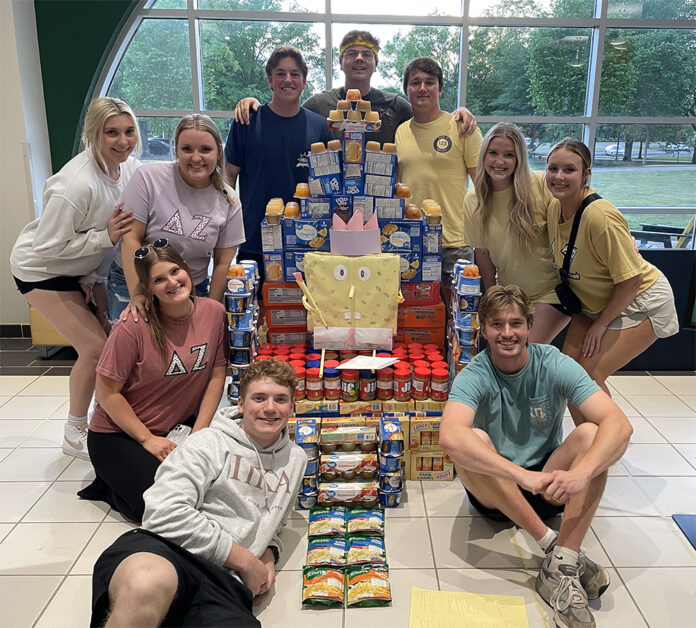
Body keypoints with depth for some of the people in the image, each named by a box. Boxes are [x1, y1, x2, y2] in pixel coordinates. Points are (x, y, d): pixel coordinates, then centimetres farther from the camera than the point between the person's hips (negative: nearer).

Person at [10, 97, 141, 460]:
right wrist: (105, 237, -32)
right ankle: (74, 435, 9)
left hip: (87, 268, 7)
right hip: (43, 270, -7)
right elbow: (48, 246, -26)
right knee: (95, 348, -12)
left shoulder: (129, 165, -10)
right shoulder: (77, 184, -33)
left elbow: (130, 223, 5)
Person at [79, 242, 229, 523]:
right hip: (118, 434, -5)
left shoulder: (214, 312, -9)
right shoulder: (133, 327, -23)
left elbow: (217, 375, -4)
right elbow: (107, 394, -16)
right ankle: (108, 486, 11)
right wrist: (148, 439, -16)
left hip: (181, 424, 5)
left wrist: (198, 434, -10)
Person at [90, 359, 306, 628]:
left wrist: (268, 554, 15)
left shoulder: (296, 458, 23)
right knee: (148, 584, -44)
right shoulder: (210, 442, 5)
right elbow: (164, 513, -10)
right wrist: (245, 559, -5)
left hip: (225, 581, 3)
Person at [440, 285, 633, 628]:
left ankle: (560, 569, -29)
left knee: (590, 434, -25)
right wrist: (524, 475, -47)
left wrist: (580, 473, -43)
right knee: (473, 441, -31)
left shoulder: (555, 365, -13)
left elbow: (619, 423, -25)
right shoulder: (474, 376, -17)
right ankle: (553, 545, -24)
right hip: (494, 492, -1)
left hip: (548, 488, 2)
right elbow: (450, 436, -38)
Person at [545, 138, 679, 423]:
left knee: (589, 374, -13)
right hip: (596, 302, 7)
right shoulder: (554, 207, -9)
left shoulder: (599, 217, -32)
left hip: (640, 303, -7)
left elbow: (631, 279, -25)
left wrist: (601, 324, -15)